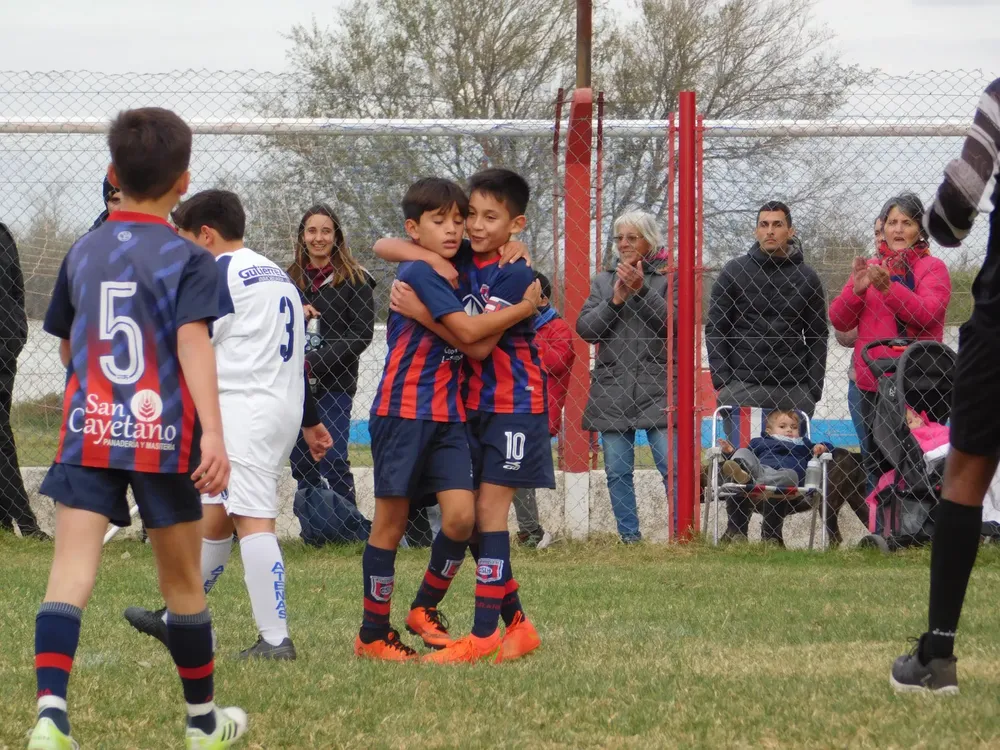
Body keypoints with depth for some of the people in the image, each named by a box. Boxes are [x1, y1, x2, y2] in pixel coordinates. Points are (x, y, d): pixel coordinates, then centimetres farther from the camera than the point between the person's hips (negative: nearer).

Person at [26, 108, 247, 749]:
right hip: (165, 435, -2)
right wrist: (214, 431, -26)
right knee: (183, 583, 13)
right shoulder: (189, 259, -3)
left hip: (87, 431, 2)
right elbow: (194, 343, -18)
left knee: (72, 573, -9)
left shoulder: (82, 252, 11)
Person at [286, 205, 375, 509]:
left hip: (334, 385, -5)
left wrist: (314, 362, -14)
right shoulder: (290, 278, 12)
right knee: (303, 466, 6)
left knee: (333, 463, -11)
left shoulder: (355, 279, -1)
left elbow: (361, 335, -7)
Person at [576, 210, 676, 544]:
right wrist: (615, 300, -7)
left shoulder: (668, 276, 4)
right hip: (613, 388, 4)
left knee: (672, 466, -11)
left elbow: (675, 320, -10)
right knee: (617, 472, 4)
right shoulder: (604, 281, 15)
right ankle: (629, 538, 10)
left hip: (657, 387, -4)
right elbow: (585, 328, 6)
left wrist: (642, 290, -16)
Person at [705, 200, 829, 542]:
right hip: (742, 385, -1)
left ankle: (774, 531, 6)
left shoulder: (806, 277, 10)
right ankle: (736, 528, 4)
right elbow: (715, 330, 5)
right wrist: (722, 382, -4)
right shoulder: (734, 272, 6)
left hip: (793, 390, 1)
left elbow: (818, 337, 11)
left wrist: (813, 390, 2)